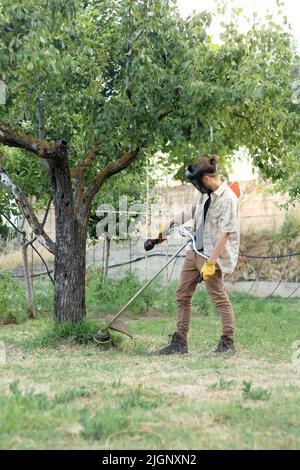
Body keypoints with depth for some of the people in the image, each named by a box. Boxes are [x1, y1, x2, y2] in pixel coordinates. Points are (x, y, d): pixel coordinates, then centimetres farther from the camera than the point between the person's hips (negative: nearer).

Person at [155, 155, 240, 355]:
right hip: (194, 251, 9)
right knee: (183, 296, 10)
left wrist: (210, 263, -22)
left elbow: (226, 233, -21)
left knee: (220, 298, -1)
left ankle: (228, 343, 10)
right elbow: (190, 213, 24)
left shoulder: (228, 199, -17)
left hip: (211, 255, -9)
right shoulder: (203, 194, 8)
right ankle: (180, 342, 17)